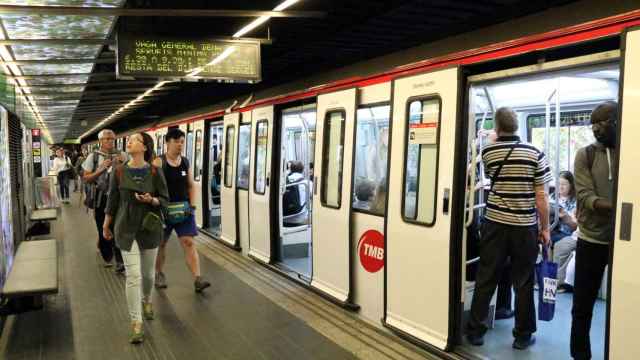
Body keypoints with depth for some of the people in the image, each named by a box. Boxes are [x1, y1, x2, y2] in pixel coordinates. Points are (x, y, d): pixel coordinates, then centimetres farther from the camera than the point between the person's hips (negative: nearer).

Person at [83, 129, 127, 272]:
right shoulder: (93, 156, 0)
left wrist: (122, 164, -13)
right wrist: (101, 169, -17)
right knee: (102, 228, 10)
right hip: (100, 198, 1)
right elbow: (86, 179, -3)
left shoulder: (121, 155, 2)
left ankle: (120, 261, -10)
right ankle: (107, 257, 29)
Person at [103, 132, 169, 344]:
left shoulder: (155, 172, -7)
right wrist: (106, 226, 11)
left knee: (148, 273, 16)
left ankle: (146, 301, 47)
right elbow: (112, 200, 5)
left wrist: (151, 200, -22)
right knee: (133, 275, -7)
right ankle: (136, 324, 1)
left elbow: (165, 200, -1)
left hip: (150, 227, 1)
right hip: (126, 228, -1)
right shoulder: (119, 171, -4)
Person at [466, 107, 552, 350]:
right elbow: (541, 197, -6)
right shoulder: (535, 153, -6)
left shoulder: (488, 153, 0)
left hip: (494, 224, 1)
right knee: (523, 282, 10)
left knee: (485, 279, 8)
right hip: (525, 227, -1)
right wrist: (545, 229, 4)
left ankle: (475, 332, 15)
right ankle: (523, 335, 20)